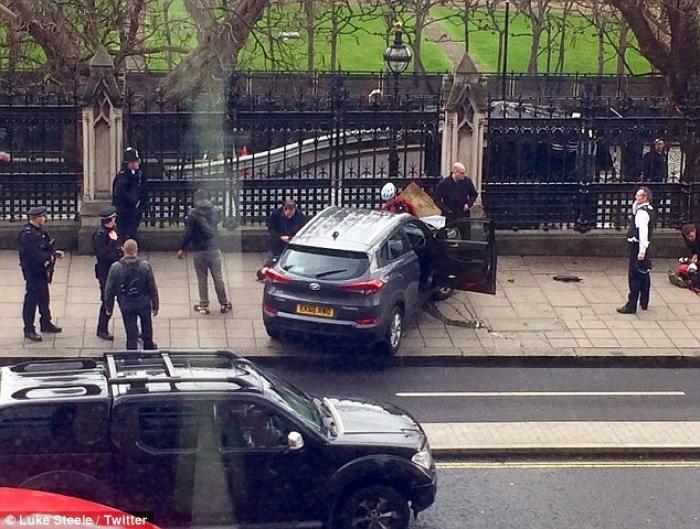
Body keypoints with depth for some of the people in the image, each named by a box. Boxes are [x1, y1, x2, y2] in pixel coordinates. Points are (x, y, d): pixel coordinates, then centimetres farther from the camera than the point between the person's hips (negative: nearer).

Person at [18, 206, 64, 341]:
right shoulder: (27, 234, -22)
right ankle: (29, 329, 5)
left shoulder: (40, 231, 9)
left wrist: (55, 253, 2)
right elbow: (33, 254, -27)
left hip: (42, 271, 10)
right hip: (33, 272, -10)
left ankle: (46, 323, 34)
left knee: (43, 298, 20)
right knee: (31, 300, -2)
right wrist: (50, 257, -18)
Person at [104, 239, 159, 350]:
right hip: (144, 303, 1)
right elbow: (153, 288, -9)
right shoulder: (145, 266, -16)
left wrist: (109, 307, 6)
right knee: (147, 326, 26)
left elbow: (109, 290, -9)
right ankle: (149, 346, 47)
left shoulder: (116, 268, -17)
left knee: (131, 333, 12)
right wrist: (155, 306, 4)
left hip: (126, 305, -1)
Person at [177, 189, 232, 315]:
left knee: (202, 280, 8)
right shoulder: (216, 210, -1)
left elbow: (188, 232, -12)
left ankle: (204, 305, 15)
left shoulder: (193, 213, -11)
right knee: (218, 278, 12)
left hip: (199, 251, -2)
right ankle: (224, 304, 19)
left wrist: (182, 249, -4)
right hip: (214, 249, 2)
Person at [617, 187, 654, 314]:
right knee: (644, 274, 19)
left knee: (634, 276, -7)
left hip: (638, 246, -10)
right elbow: (634, 210, 26)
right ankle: (644, 302, 30)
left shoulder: (642, 213, -20)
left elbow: (643, 232, -28)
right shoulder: (649, 209, 9)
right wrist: (636, 203, 4)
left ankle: (631, 306, -6)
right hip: (642, 246, 10)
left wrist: (641, 251, -32)